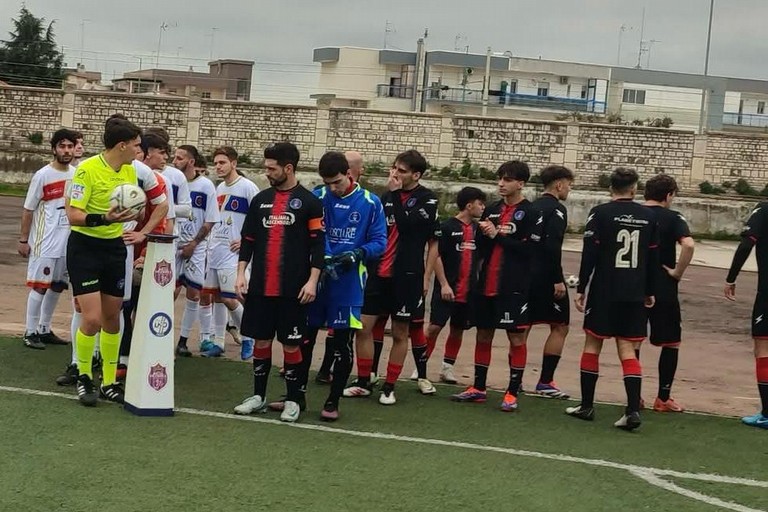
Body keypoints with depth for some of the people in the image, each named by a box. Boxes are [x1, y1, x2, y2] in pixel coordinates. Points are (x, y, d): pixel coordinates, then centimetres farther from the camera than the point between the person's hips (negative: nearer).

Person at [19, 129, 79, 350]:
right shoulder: (43, 176, -10)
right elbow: (28, 210, -5)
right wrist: (23, 240, -6)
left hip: (68, 240, 6)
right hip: (45, 242, -6)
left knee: (57, 286, 11)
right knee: (39, 285, -3)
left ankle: (44, 330, 22)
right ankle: (30, 333, 4)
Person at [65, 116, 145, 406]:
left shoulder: (131, 171, 4)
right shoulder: (88, 169, -17)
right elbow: (73, 215, -20)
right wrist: (104, 219, -33)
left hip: (115, 248, 6)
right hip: (84, 248, -6)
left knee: (112, 318, 9)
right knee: (92, 319, -12)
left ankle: (108, 382, 19)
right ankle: (84, 378, 9)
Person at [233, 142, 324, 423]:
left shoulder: (309, 202, -3)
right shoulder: (260, 200, 10)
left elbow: (318, 244, -4)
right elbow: (248, 239, 12)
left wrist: (312, 281, -11)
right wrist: (241, 273, 3)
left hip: (293, 289, -4)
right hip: (260, 287, 4)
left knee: (291, 344, 1)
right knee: (261, 340, 9)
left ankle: (293, 400, 11)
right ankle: (258, 395, 20)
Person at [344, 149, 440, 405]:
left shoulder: (428, 199, -5)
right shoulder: (386, 196, 8)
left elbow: (405, 225, -18)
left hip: (407, 276, -4)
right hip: (378, 273, 4)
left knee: (400, 333, 5)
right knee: (364, 327, 1)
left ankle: (389, 388, 15)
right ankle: (363, 383, 13)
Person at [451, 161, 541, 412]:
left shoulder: (530, 214, -5)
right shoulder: (491, 210, 12)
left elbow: (530, 249, -14)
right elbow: (480, 247, 13)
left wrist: (498, 236, -12)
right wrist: (485, 235, -8)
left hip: (514, 287, -6)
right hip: (487, 285, 6)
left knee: (516, 337, -2)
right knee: (483, 335, 12)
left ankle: (513, 393, 5)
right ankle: (478, 388, 22)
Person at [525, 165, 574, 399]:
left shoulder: (533, 207, 15)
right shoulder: (557, 209, -10)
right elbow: (552, 246, -20)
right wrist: (558, 280, -19)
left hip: (526, 275, 8)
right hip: (546, 277, -8)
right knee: (560, 327, 2)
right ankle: (545, 381, -1)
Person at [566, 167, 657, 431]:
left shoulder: (600, 213, -6)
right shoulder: (649, 217, 5)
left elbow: (590, 254, -8)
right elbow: (653, 258, 10)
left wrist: (581, 288, -2)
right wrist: (649, 291, 20)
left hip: (604, 292, -3)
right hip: (634, 295, 3)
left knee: (592, 344, 9)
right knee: (627, 350, 4)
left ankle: (586, 405, 14)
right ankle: (633, 409, -9)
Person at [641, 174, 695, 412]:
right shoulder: (672, 218, -8)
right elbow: (688, 245, -24)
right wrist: (677, 272, -13)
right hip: (663, 290, -3)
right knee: (671, 343, 9)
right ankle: (663, 398, 9)